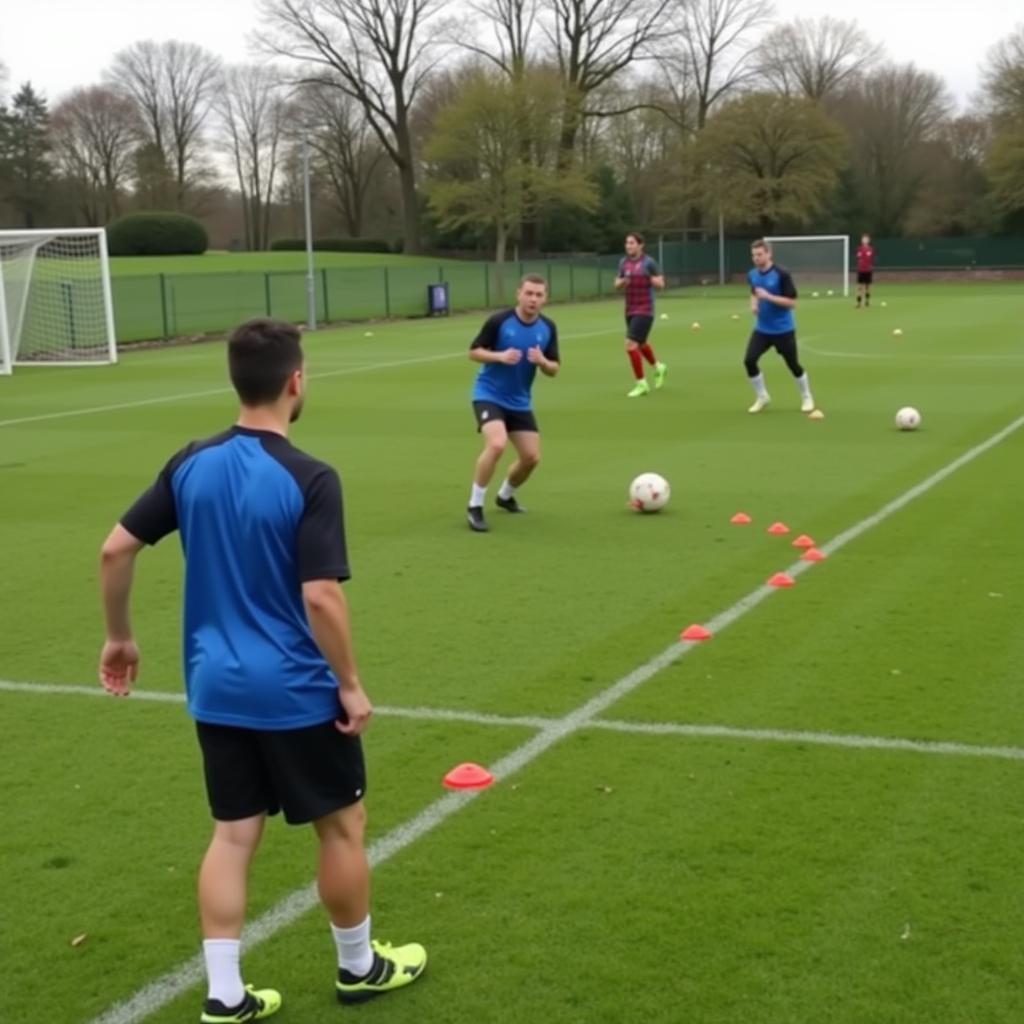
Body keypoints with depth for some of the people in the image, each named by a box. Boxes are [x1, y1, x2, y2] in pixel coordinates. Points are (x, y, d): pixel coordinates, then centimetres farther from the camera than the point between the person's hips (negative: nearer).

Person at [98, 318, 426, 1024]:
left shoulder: (192, 464, -1)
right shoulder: (309, 480, -19)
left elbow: (116, 549, 3)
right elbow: (320, 598, -23)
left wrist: (120, 636, 16)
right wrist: (351, 684, -10)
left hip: (215, 689, 6)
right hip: (295, 692, -5)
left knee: (234, 834, 14)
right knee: (342, 824, 14)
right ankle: (359, 967, 30)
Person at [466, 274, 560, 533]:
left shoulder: (548, 328, -3)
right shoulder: (498, 321, -15)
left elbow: (554, 370, 2)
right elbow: (474, 352, -7)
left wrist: (542, 361, -21)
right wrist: (499, 356, -26)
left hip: (520, 401, 5)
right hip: (489, 395, -5)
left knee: (531, 456, 5)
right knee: (497, 444, -28)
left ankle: (505, 496, 35)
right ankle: (475, 506, -14)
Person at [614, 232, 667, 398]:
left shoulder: (648, 262, -10)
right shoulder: (623, 262, 6)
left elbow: (661, 285, -6)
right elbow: (617, 284, 14)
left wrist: (653, 280, -26)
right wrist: (622, 282, -8)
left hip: (644, 310, -7)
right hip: (630, 310, 7)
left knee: (631, 345, -16)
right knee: (640, 344, 23)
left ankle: (641, 384, -5)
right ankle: (659, 368, 50)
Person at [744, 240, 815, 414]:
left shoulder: (782, 274, -19)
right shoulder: (752, 275, 1)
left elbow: (792, 303, -20)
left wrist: (768, 296, -29)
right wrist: (754, 304, -1)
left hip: (783, 329, -5)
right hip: (762, 328, 5)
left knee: (793, 364, 6)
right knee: (749, 360, -9)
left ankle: (806, 398, 30)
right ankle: (762, 397, 10)